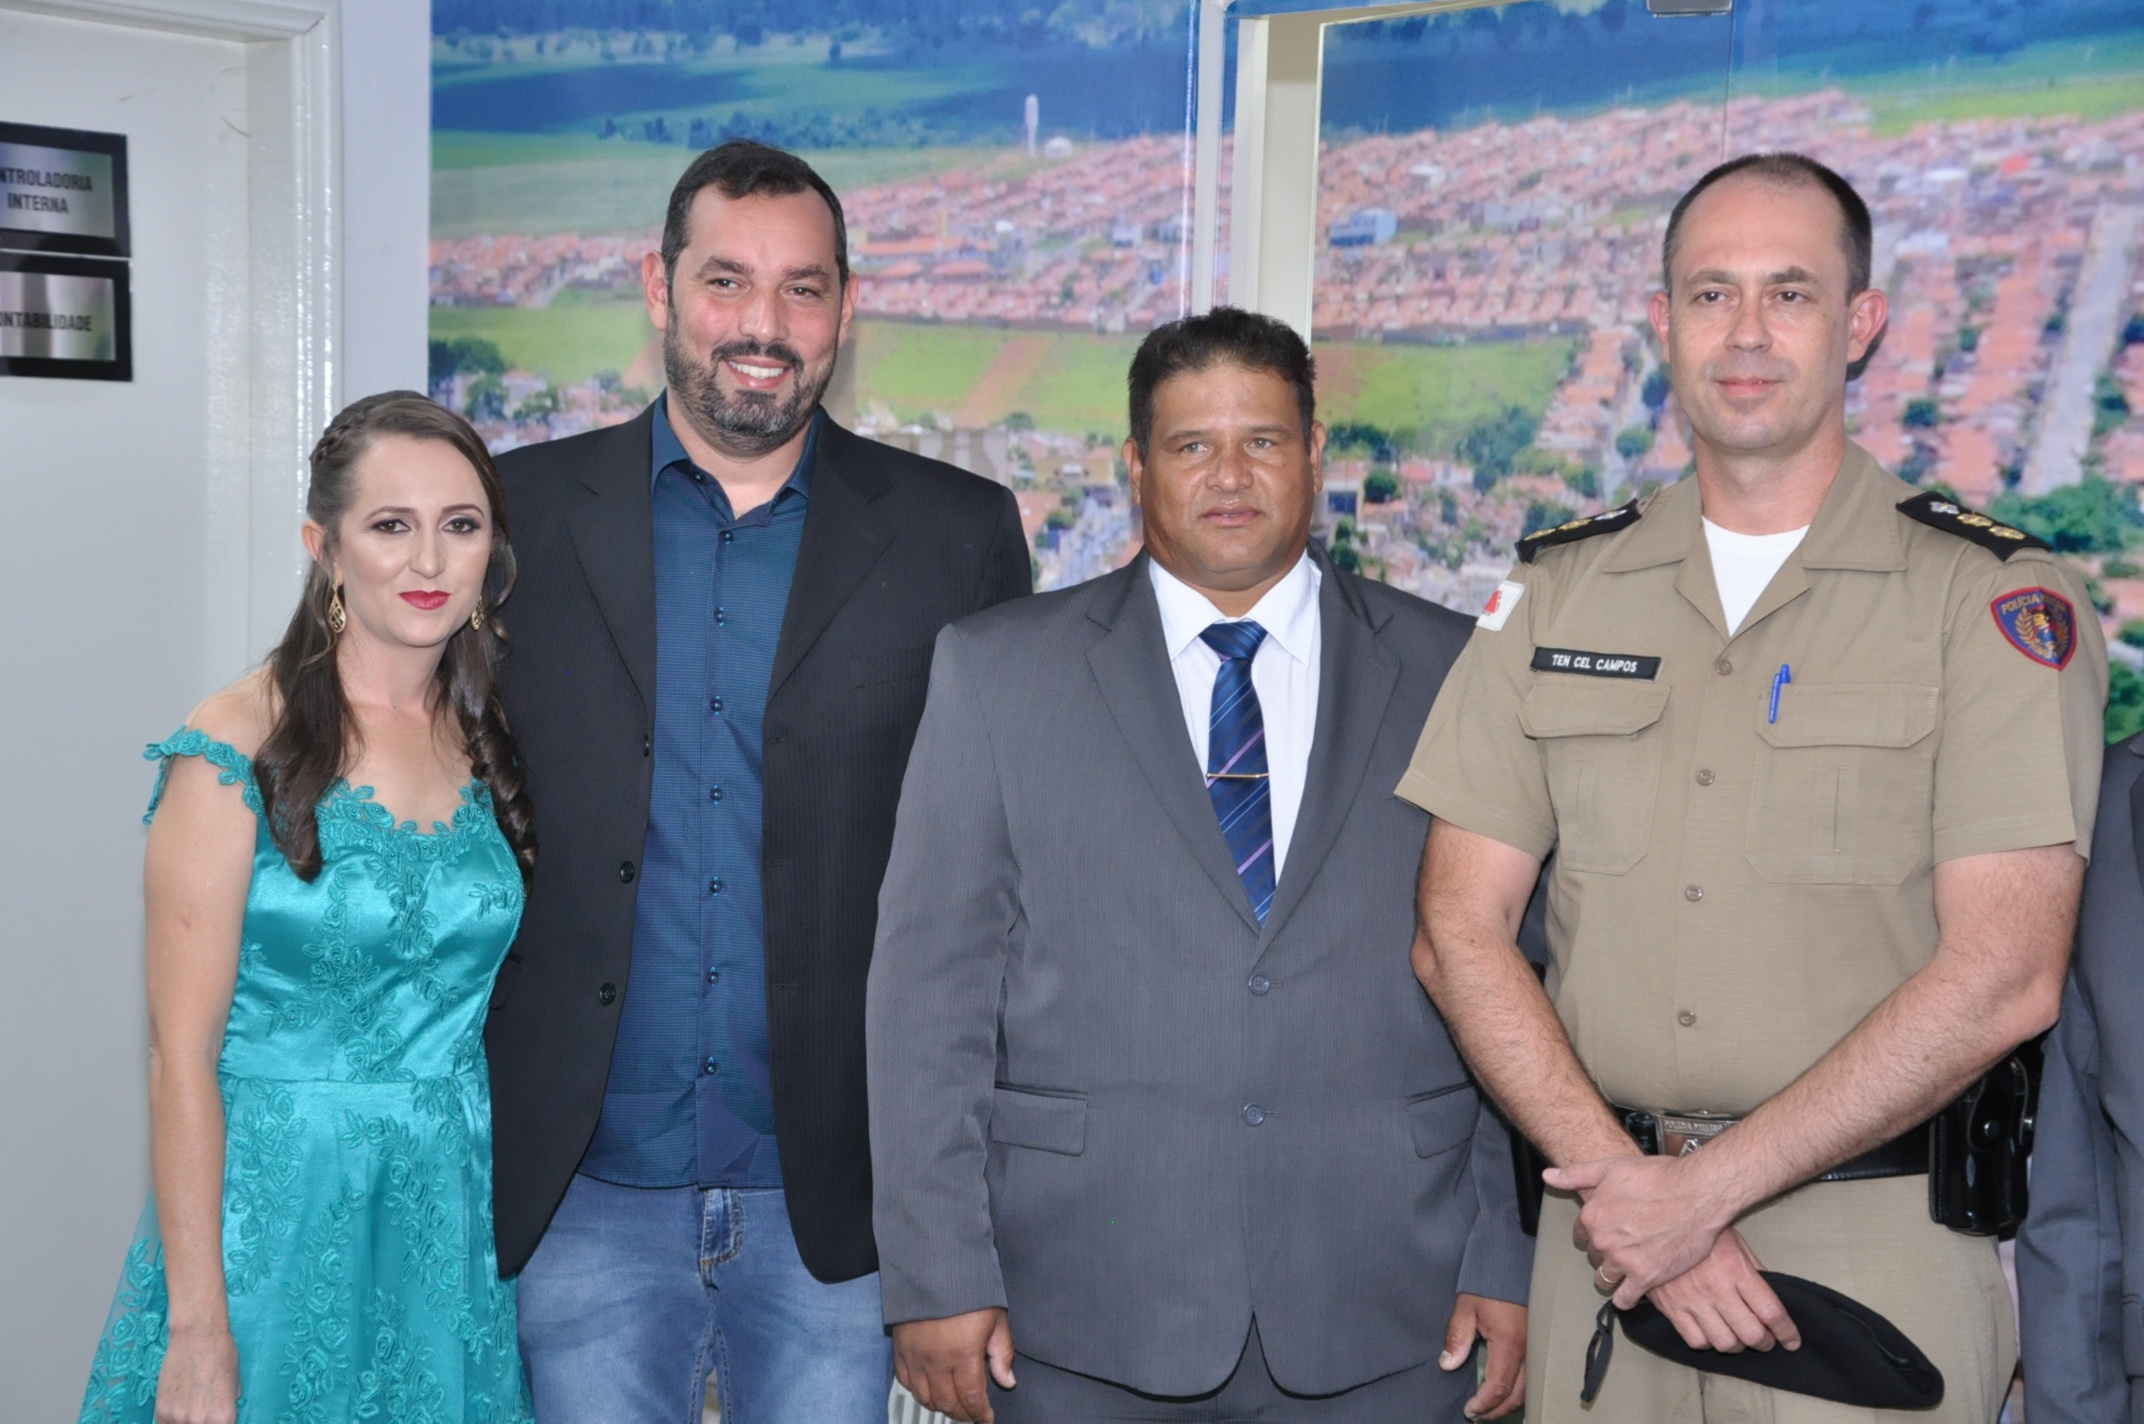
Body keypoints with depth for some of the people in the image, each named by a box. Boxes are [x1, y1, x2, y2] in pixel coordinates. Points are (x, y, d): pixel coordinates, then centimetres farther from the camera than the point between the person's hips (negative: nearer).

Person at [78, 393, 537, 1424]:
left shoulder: (493, 742, 4)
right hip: (279, 1211, -4)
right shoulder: (236, 751, -12)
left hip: (456, 1213, 5)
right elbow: (183, 1057, -13)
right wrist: (198, 1329, -15)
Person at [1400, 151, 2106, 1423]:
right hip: (1607, 1219, 3)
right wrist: (1616, 1175, -11)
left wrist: (1708, 1185, -15)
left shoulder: (1997, 599, -5)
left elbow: (2002, 978, -13)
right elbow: (1460, 931, 1)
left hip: (1878, 1236, -3)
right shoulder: (1555, 591, 5)